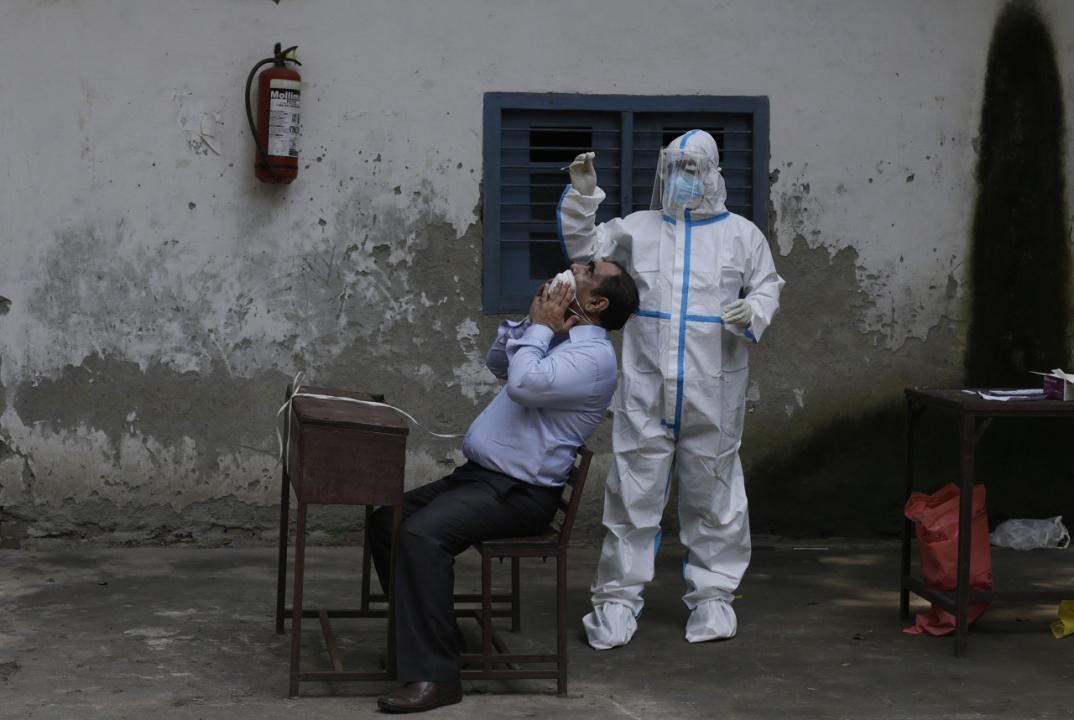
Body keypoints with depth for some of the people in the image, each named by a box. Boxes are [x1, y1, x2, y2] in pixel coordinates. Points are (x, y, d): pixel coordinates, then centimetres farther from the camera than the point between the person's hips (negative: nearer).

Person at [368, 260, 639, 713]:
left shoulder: (593, 356, -16)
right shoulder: (560, 336, 16)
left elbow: (523, 384, -30)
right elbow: (497, 364, 25)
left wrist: (541, 327, -14)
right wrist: (531, 322, 8)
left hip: (518, 493, -10)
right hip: (480, 474, 10)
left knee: (421, 535, -30)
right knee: (386, 523, 4)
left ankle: (435, 675, -27)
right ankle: (419, 640, 13)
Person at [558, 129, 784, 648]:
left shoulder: (740, 234, 7)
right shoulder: (638, 228, 10)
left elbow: (767, 286, 11)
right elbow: (584, 250, 12)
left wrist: (753, 312, -11)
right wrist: (582, 197, -1)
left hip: (713, 395, 0)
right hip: (646, 392, 0)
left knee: (712, 494, 8)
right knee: (633, 493, 1)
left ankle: (712, 595, 19)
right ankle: (618, 596, 8)